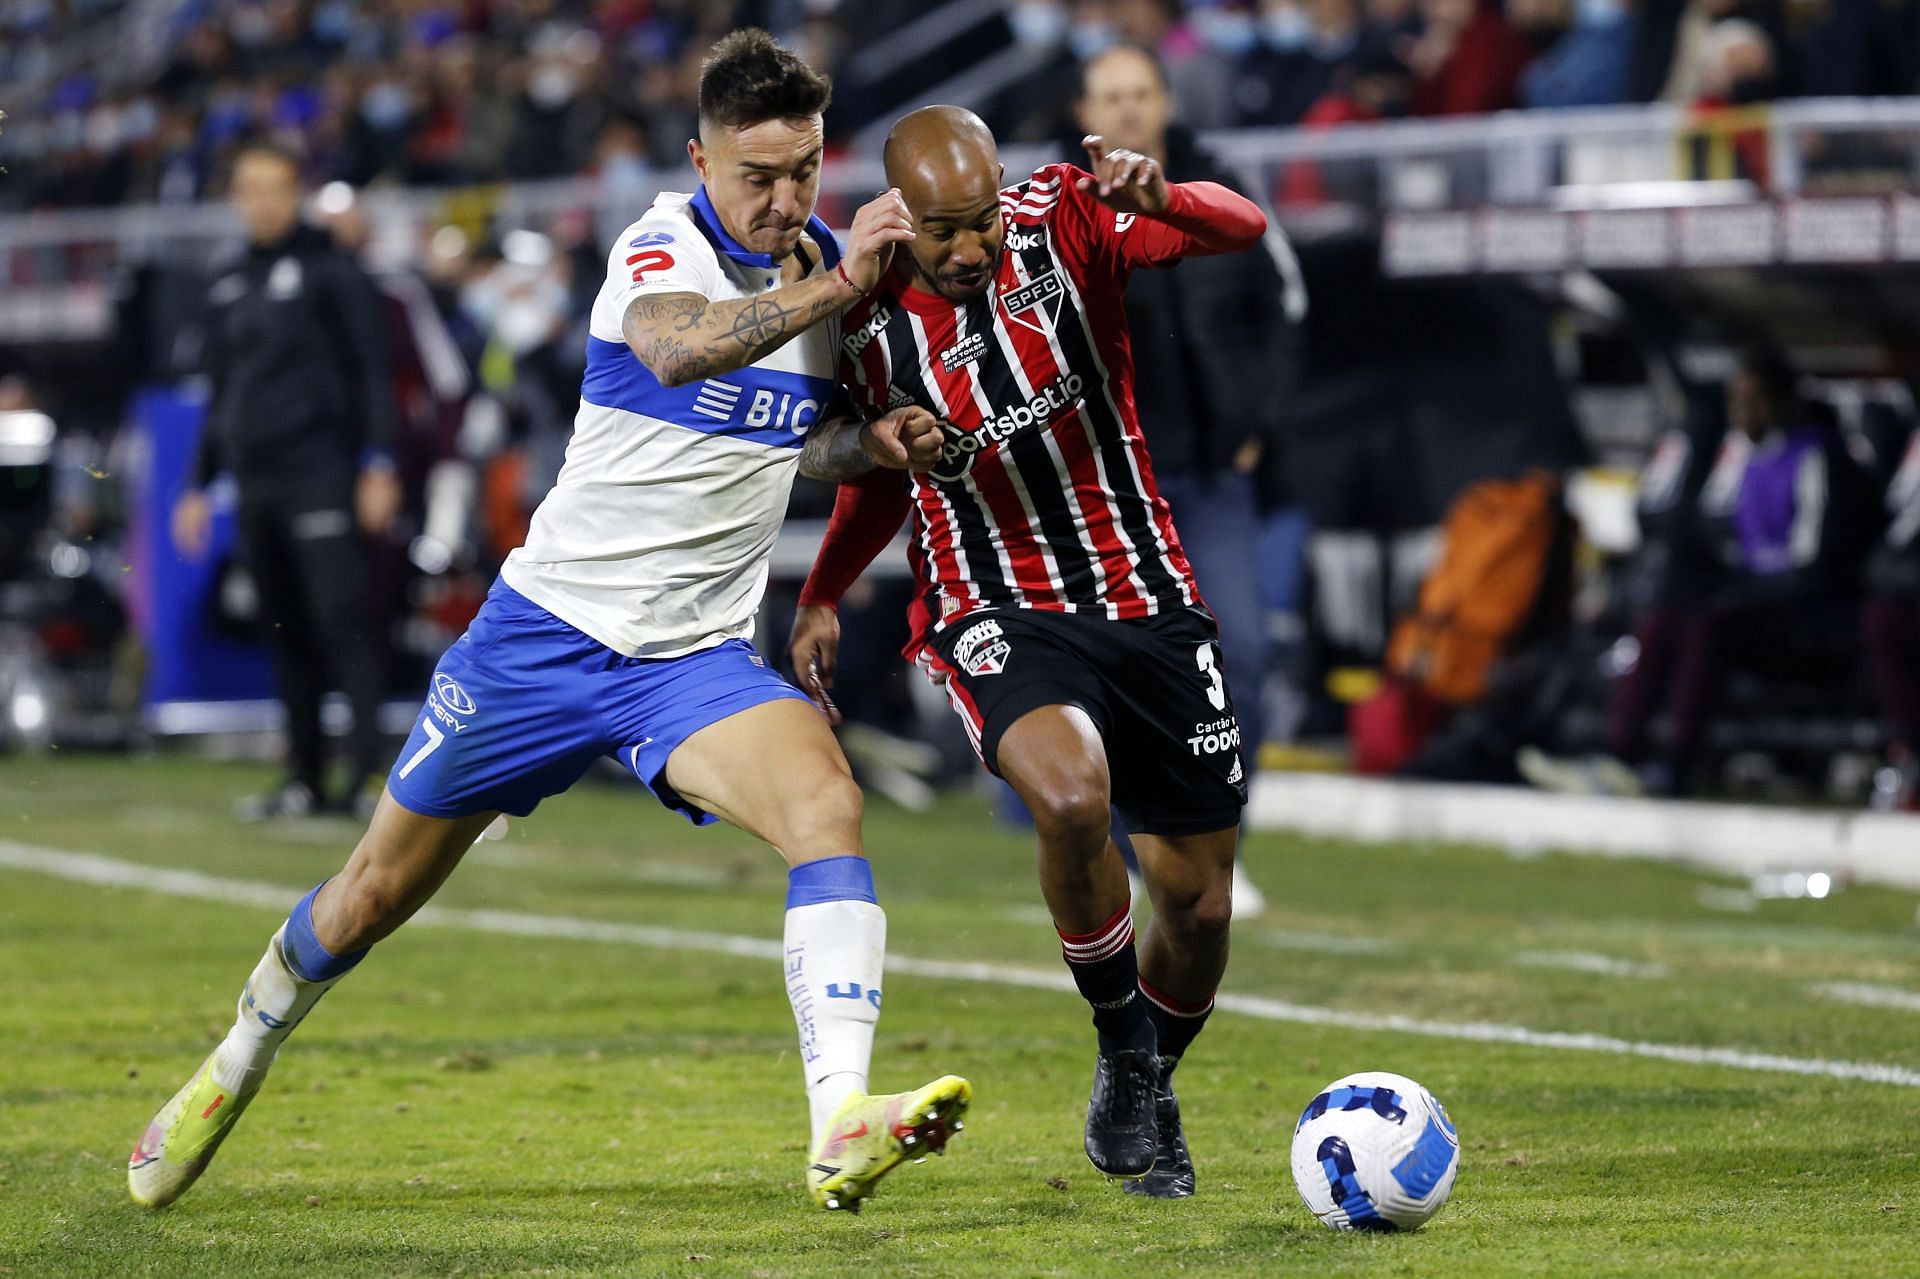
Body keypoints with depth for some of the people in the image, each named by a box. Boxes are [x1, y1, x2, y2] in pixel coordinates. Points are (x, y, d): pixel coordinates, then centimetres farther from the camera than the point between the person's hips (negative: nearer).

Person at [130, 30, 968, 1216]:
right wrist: (827, 288, -46)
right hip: (548, 627, -3)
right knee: (379, 891, 10)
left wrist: (885, 431, 0)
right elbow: (675, 350, -39)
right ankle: (233, 1070, 38)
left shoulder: (829, 259, 4)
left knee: (828, 803, -27)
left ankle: (843, 1125, -38)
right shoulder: (663, 246, -15)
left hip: (695, 659, 3)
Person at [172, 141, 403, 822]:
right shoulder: (229, 286, 18)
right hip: (255, 480, 7)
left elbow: (372, 368, -6)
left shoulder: (329, 270, -1)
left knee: (340, 617, -14)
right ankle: (305, 778, 13)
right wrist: (200, 485, 20)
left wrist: (378, 464, -14)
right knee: (285, 632, 8)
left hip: (320, 477, -7)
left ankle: (371, 763, -17)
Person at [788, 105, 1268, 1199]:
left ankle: (1151, 1091, 36)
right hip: (997, 615, -1)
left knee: (1198, 903, 5)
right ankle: (1125, 1051, -8)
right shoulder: (871, 322, -4)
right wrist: (823, 597, 12)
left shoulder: (1065, 223, -9)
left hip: (1150, 603, 2)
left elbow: (1242, 229, -22)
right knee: (1071, 796, -34)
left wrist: (1164, 199, -42)